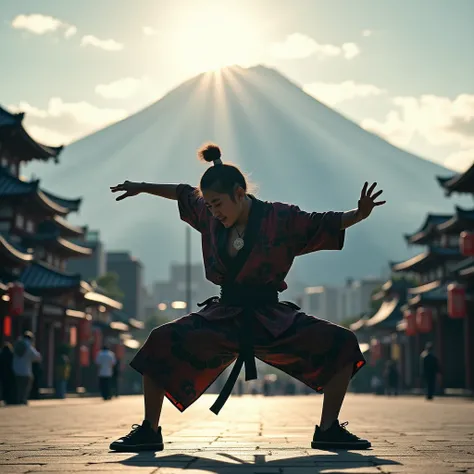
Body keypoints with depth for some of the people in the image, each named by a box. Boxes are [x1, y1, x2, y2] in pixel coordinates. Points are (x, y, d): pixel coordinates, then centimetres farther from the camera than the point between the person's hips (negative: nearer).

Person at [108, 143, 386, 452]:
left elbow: (327, 223, -10)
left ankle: (328, 430, -4)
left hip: (272, 319, -2)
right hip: (224, 318, 2)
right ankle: (149, 431, -4)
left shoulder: (281, 219, -8)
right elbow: (183, 193, 20)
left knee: (342, 343, -18)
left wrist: (360, 214, -26)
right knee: (161, 343, -18)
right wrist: (143, 188, 26)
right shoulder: (210, 217, 2)